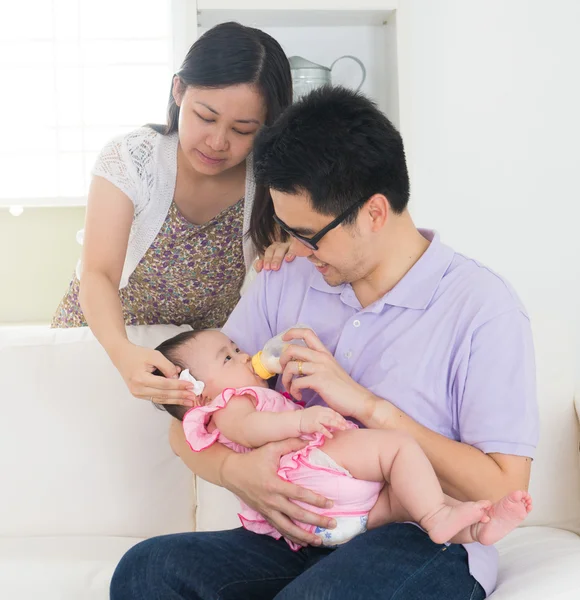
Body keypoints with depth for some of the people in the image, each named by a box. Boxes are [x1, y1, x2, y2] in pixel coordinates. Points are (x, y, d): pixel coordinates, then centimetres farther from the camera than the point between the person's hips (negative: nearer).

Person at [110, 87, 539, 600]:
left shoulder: (482, 306, -8)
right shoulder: (284, 281, 8)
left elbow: (504, 492, -12)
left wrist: (369, 405, -16)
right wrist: (235, 470, -14)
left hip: (427, 544, -4)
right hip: (302, 535, 5)